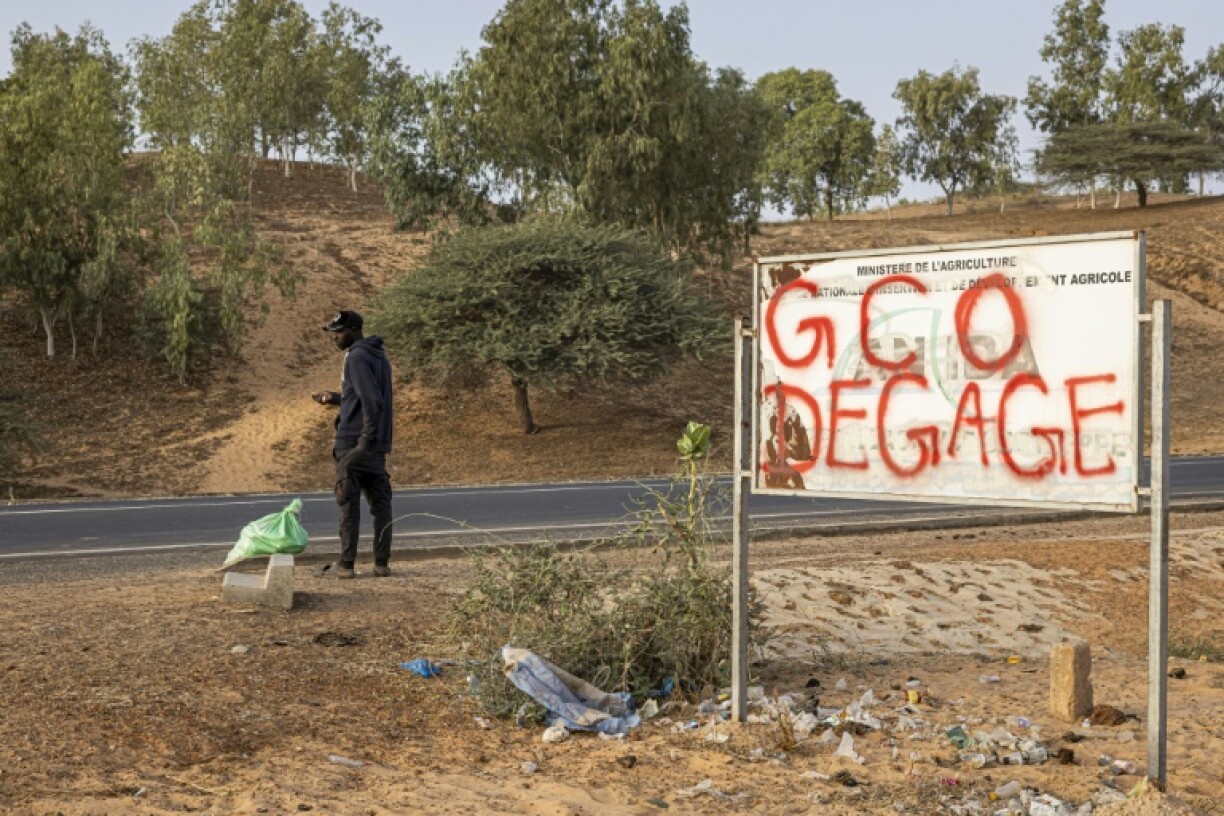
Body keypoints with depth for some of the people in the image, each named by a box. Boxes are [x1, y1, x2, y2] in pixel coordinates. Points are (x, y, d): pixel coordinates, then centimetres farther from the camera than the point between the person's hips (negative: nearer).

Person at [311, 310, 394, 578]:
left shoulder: (357, 357, -13)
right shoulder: (379, 355, 16)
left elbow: (372, 401, -22)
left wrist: (366, 440, -21)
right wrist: (336, 398, 22)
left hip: (355, 443, -9)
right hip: (377, 445, 9)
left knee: (349, 503, -3)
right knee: (380, 502, 7)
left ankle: (346, 564, 0)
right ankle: (382, 563, 8)